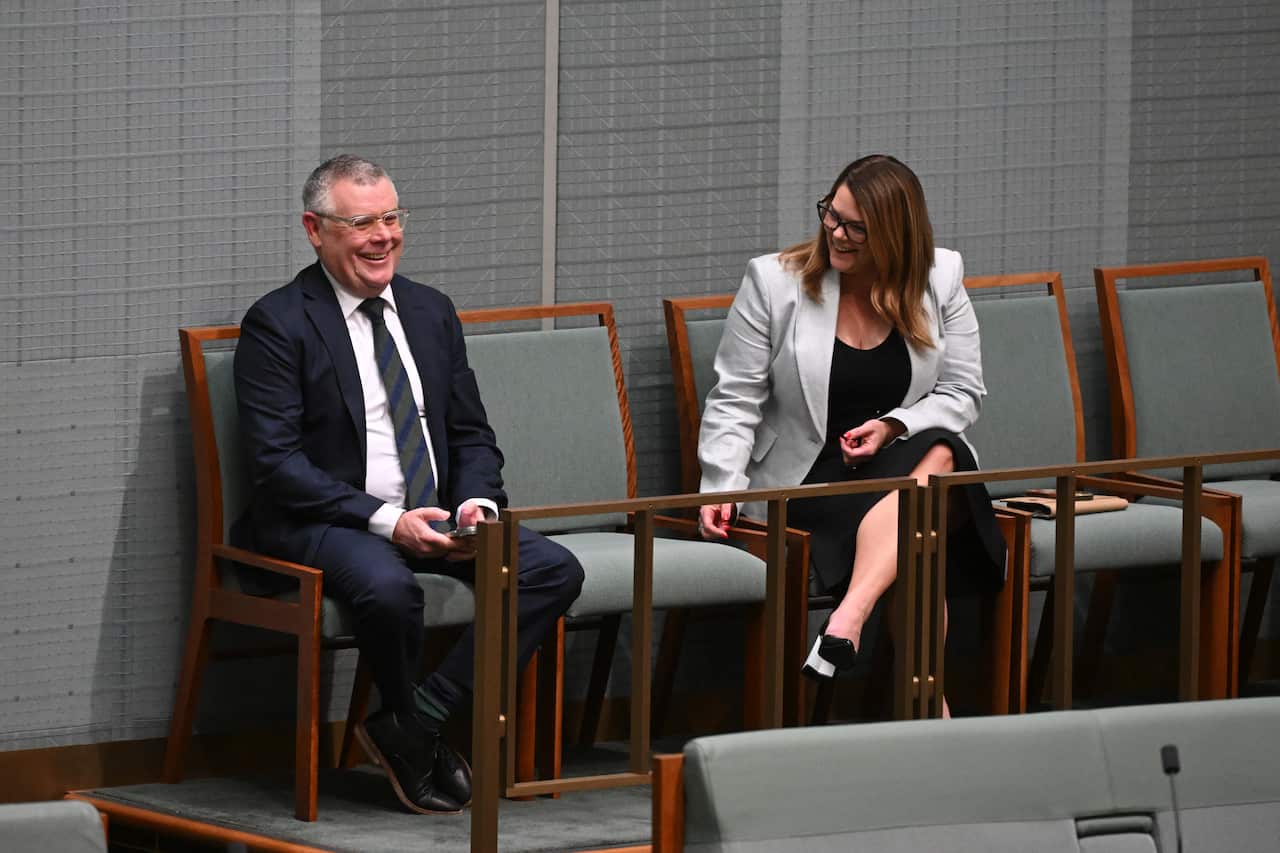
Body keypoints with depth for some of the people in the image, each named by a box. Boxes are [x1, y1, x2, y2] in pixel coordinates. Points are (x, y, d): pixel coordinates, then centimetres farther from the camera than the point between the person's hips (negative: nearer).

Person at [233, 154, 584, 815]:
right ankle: (414, 741, -11)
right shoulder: (277, 325, -5)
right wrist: (385, 521, -23)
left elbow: (472, 435, 16)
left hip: (436, 517, 6)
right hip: (325, 522, -6)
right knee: (387, 586, -38)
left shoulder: (431, 312, 15)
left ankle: (417, 718, -15)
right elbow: (277, 462, -13)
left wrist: (476, 501, -8)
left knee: (554, 569, -17)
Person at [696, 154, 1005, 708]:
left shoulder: (940, 279, 6)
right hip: (806, 476, -3)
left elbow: (962, 393, 7)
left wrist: (893, 428, -12)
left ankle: (847, 621, -50)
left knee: (936, 454, -37)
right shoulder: (773, 282, -1)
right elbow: (734, 401, 0)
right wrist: (722, 487, -15)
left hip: (908, 456, 3)